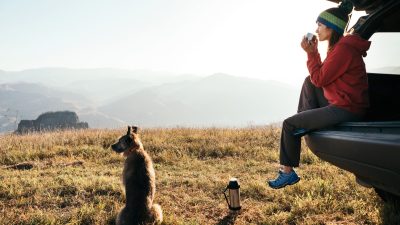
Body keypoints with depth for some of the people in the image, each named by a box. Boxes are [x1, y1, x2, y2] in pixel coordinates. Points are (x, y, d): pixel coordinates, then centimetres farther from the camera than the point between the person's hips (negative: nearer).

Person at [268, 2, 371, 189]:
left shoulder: (343, 49, -19)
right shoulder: (340, 46, 13)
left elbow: (319, 79, -16)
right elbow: (322, 75, 17)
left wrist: (311, 54, -7)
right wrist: (314, 52, 8)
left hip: (347, 110, -10)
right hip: (341, 103, 10)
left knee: (289, 124, -4)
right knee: (308, 82, 22)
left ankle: (287, 173, 8)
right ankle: (304, 123, 12)